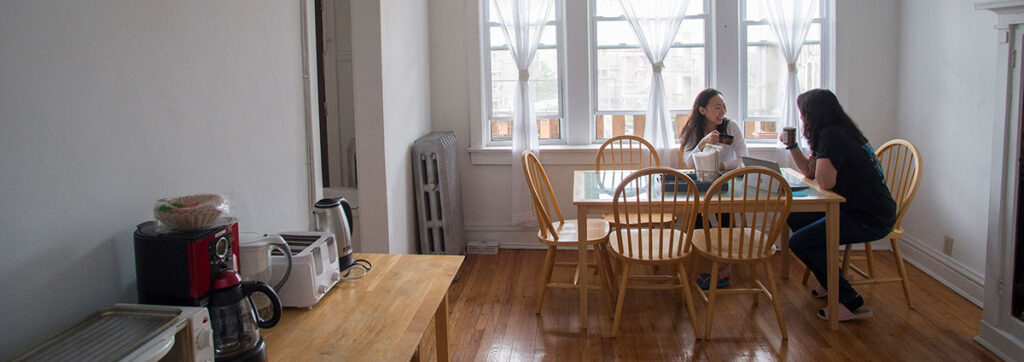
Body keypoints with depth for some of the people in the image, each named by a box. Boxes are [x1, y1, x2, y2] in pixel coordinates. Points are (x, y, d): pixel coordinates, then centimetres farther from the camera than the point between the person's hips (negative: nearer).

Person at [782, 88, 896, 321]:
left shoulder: (831, 136, -19)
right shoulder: (838, 133, 12)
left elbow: (825, 182, -28)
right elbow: (809, 171, 20)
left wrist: (818, 164, -8)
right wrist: (791, 145, 17)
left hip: (871, 220, -10)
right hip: (859, 209, 10)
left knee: (799, 242, -16)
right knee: (795, 218, 17)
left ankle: (852, 304, -8)